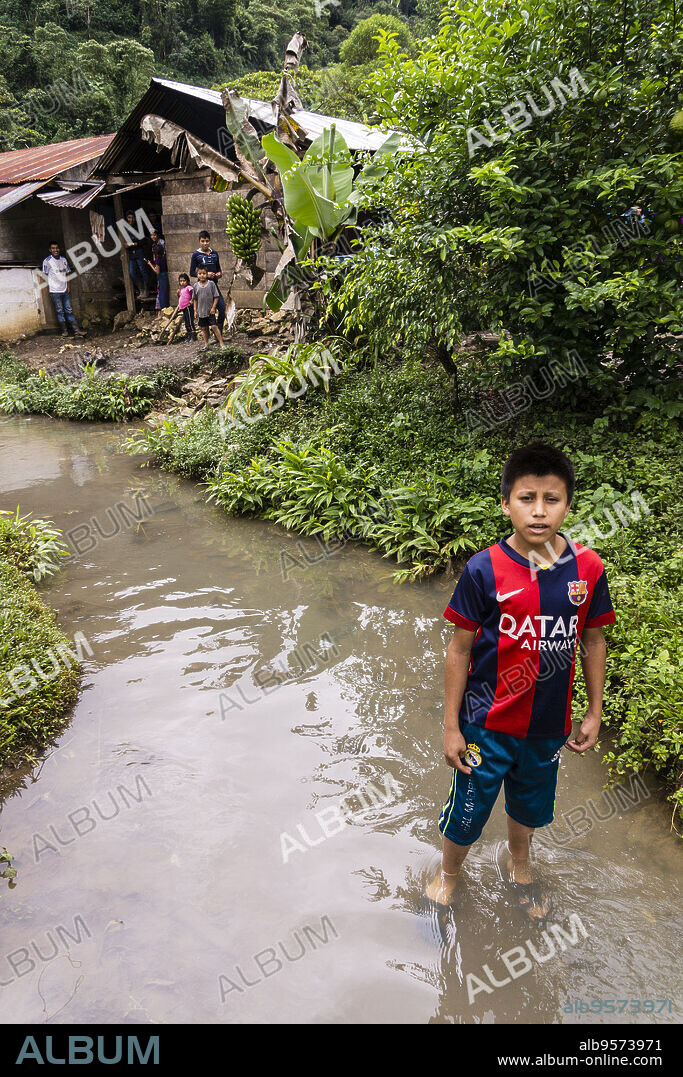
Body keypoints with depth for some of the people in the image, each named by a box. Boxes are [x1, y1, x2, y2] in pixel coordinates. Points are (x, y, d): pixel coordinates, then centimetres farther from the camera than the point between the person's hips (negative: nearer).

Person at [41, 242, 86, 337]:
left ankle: (76, 330, 2)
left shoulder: (63, 259, 11)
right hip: (55, 291, -4)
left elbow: (68, 273, 15)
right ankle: (64, 330, 6)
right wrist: (49, 288, -6)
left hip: (65, 290, 4)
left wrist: (68, 286, 6)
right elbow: (45, 276, -1)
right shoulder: (47, 261, -3)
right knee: (59, 311, 0)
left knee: (69, 310, 5)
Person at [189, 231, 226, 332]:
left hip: (215, 285, 5)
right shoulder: (196, 254, -2)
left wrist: (219, 273, -1)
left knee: (222, 308, -1)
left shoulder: (215, 253, 11)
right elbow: (192, 272, -3)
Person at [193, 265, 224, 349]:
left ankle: (221, 343, -3)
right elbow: (195, 300, 9)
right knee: (204, 328, 11)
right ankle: (206, 344, 22)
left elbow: (216, 297, -4)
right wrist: (195, 311, 7)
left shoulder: (211, 283, -6)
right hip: (201, 311, 4)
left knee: (214, 326, -9)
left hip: (210, 311, -3)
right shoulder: (196, 286, 2)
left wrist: (213, 308, -11)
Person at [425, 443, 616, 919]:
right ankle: (448, 875, 46)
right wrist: (451, 726, -8)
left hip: (549, 724, 3)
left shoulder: (588, 568, -11)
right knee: (468, 809, 14)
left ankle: (519, 865, 57)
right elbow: (460, 649, -12)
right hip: (487, 723, -3)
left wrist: (595, 712, 7)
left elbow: (593, 640, 3)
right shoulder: (485, 570, -19)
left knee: (530, 802, 26)